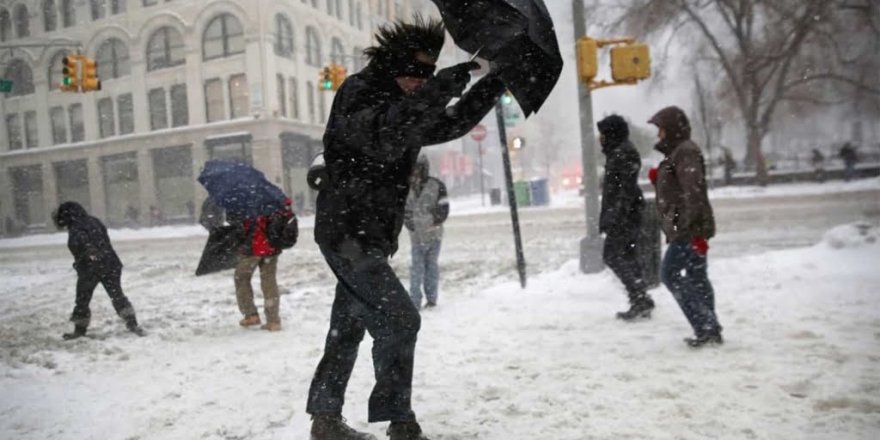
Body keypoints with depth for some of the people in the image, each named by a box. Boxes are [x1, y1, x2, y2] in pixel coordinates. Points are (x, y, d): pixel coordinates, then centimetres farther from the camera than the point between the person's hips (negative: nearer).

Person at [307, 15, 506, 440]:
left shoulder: (403, 105, 13)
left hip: (367, 236, 10)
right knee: (399, 320, -12)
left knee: (347, 329, 14)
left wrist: (495, 82, 7)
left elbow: (451, 124, 18)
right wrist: (442, 87, -38)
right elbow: (381, 137, -32)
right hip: (347, 234, -10)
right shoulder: (359, 93, -13)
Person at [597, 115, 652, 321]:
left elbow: (627, 188, -21)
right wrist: (607, 217, 23)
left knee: (611, 255, -8)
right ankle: (641, 303, 14)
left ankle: (640, 298, -9)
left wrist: (615, 216, -25)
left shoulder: (623, 153, -13)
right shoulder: (617, 152, 18)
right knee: (628, 257, 11)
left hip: (624, 214, -10)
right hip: (627, 214, 10)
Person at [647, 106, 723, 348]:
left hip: (688, 229, -10)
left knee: (669, 273, -8)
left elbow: (693, 192, -21)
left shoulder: (685, 151, -11)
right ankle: (711, 329, 16)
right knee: (696, 278, 11)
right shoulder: (677, 152, 19)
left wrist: (690, 227, -26)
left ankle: (705, 326, -6)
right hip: (684, 229, 10)